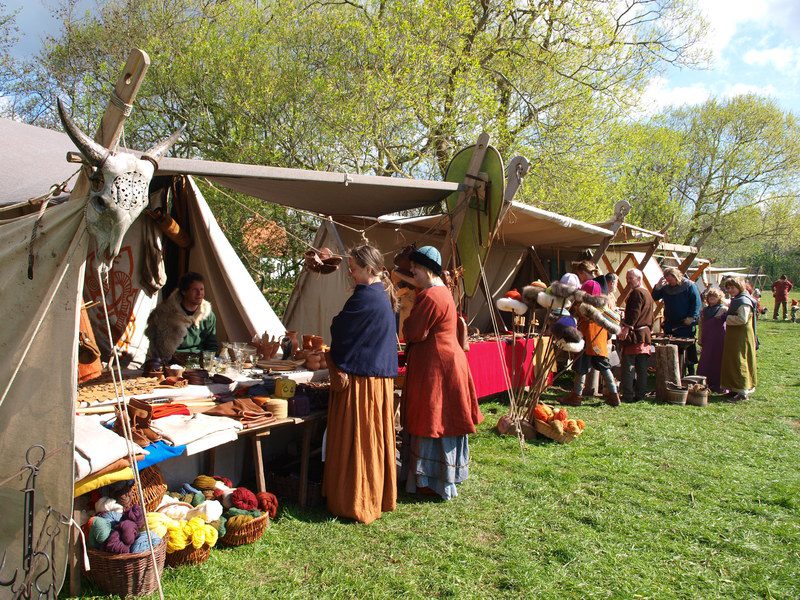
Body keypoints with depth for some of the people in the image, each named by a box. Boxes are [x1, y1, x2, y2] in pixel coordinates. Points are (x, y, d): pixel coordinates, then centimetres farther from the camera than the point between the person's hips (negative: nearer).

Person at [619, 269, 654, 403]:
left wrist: (626, 328, -27)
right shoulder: (647, 293, 20)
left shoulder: (637, 292, -11)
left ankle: (628, 396, -7)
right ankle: (640, 394, 16)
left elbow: (634, 313, -22)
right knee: (641, 368, 12)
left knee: (628, 366, -7)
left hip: (634, 335, -10)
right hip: (645, 334, 10)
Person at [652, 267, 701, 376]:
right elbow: (654, 297, 11)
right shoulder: (666, 288, 9)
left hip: (686, 324, -5)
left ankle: (690, 371, 11)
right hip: (670, 324, 5)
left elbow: (697, 302, -9)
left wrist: (692, 317, -17)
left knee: (688, 348, 2)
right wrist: (658, 286, -4)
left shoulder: (689, 285, -6)